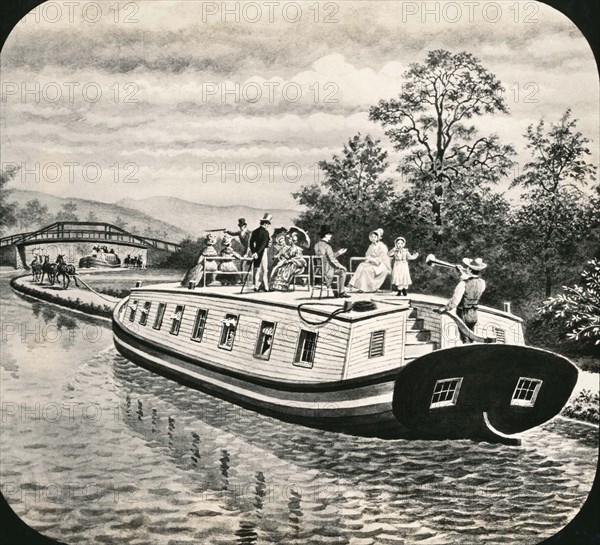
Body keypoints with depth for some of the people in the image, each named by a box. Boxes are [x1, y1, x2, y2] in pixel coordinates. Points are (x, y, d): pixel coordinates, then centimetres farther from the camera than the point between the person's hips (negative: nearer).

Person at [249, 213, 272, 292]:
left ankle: (256, 286, 11)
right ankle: (265, 287, 3)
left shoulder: (255, 231, 7)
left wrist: (253, 252, 6)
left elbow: (251, 243, 6)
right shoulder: (265, 232, -12)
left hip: (256, 252, 6)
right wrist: (257, 253, -19)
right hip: (263, 252, -6)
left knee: (257, 270, 10)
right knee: (265, 270, 1)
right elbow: (263, 244, -19)